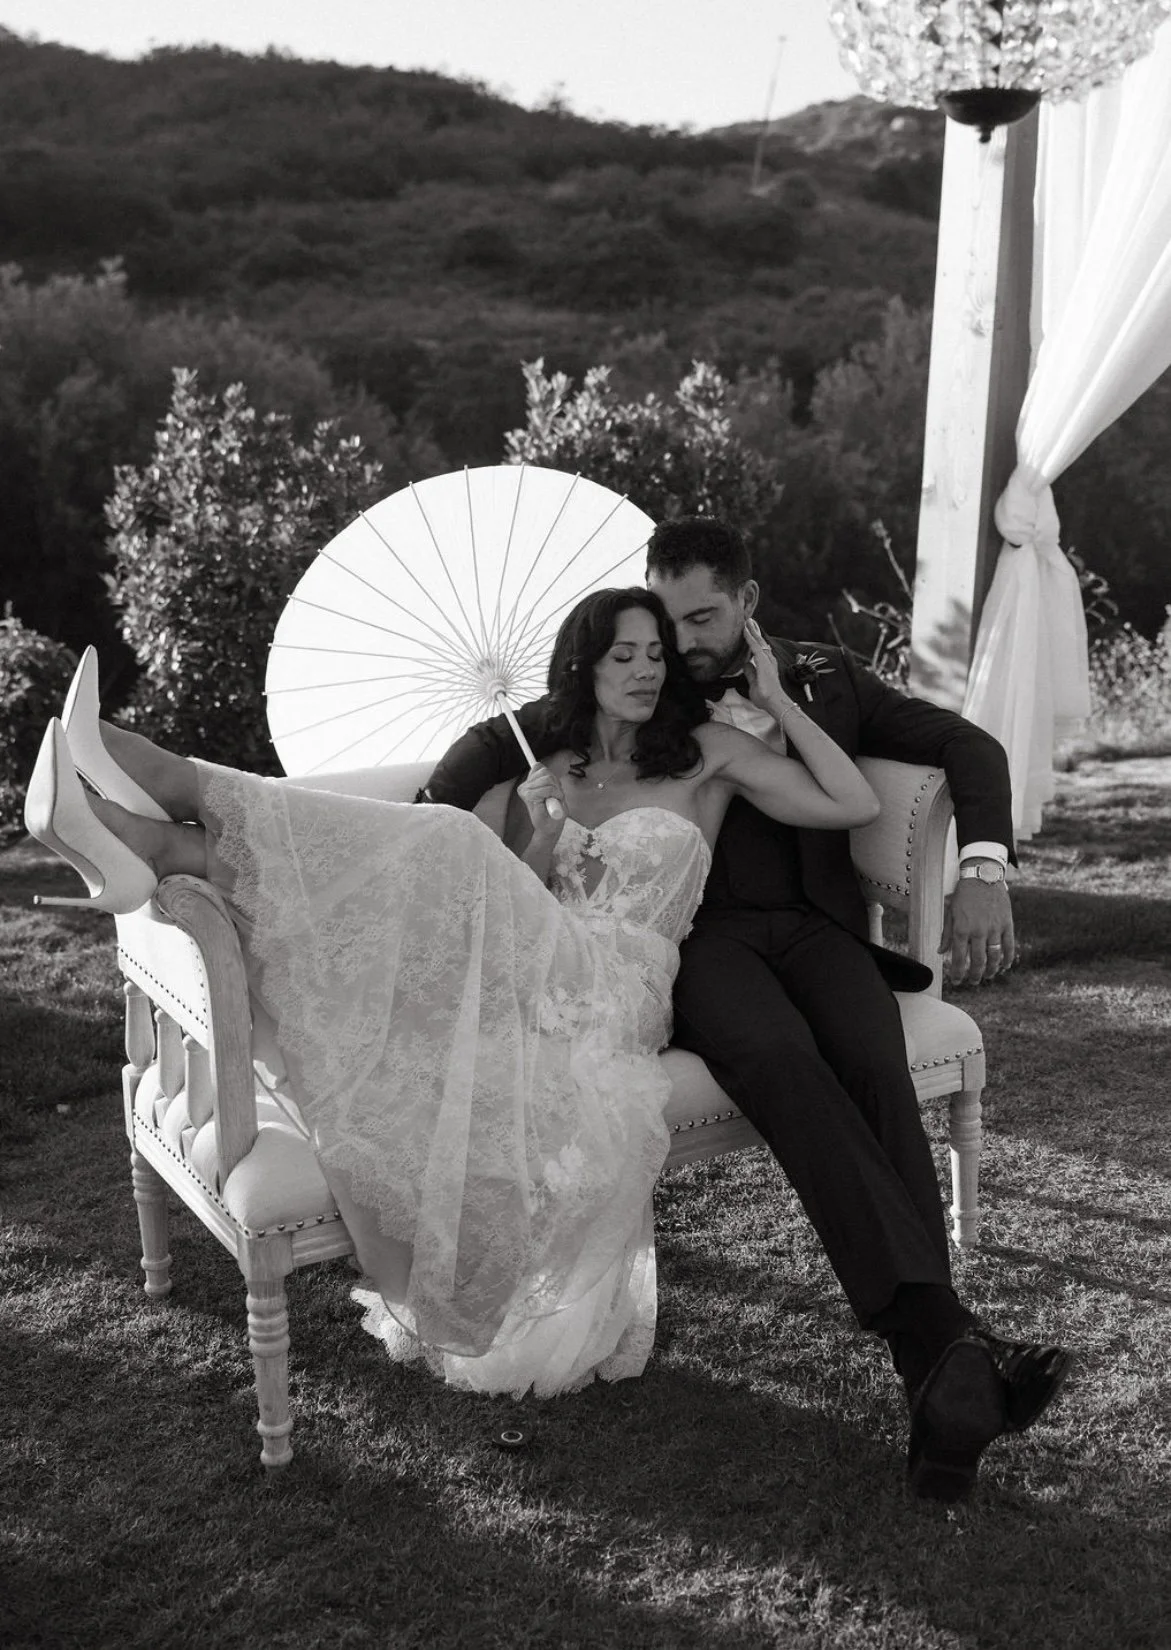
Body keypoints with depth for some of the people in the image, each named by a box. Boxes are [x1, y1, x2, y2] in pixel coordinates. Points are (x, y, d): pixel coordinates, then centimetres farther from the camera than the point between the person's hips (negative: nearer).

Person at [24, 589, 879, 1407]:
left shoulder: (709, 752, 10)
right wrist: (542, 840, 1)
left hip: (611, 994, -5)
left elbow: (857, 806, 4)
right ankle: (154, 844, -39)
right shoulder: (554, 771, 22)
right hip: (543, 982, 5)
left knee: (443, 850, -26)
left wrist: (777, 700, 1)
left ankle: (174, 786, -31)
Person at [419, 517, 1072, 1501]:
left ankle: (935, 1379, -35)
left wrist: (983, 870, -5)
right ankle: (949, 1335, -42)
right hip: (699, 932, -1)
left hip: (811, 923, 2)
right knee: (778, 1059, -35)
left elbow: (967, 746, 13)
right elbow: (495, 741, 19)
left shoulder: (823, 680, 18)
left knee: (876, 1069, -31)